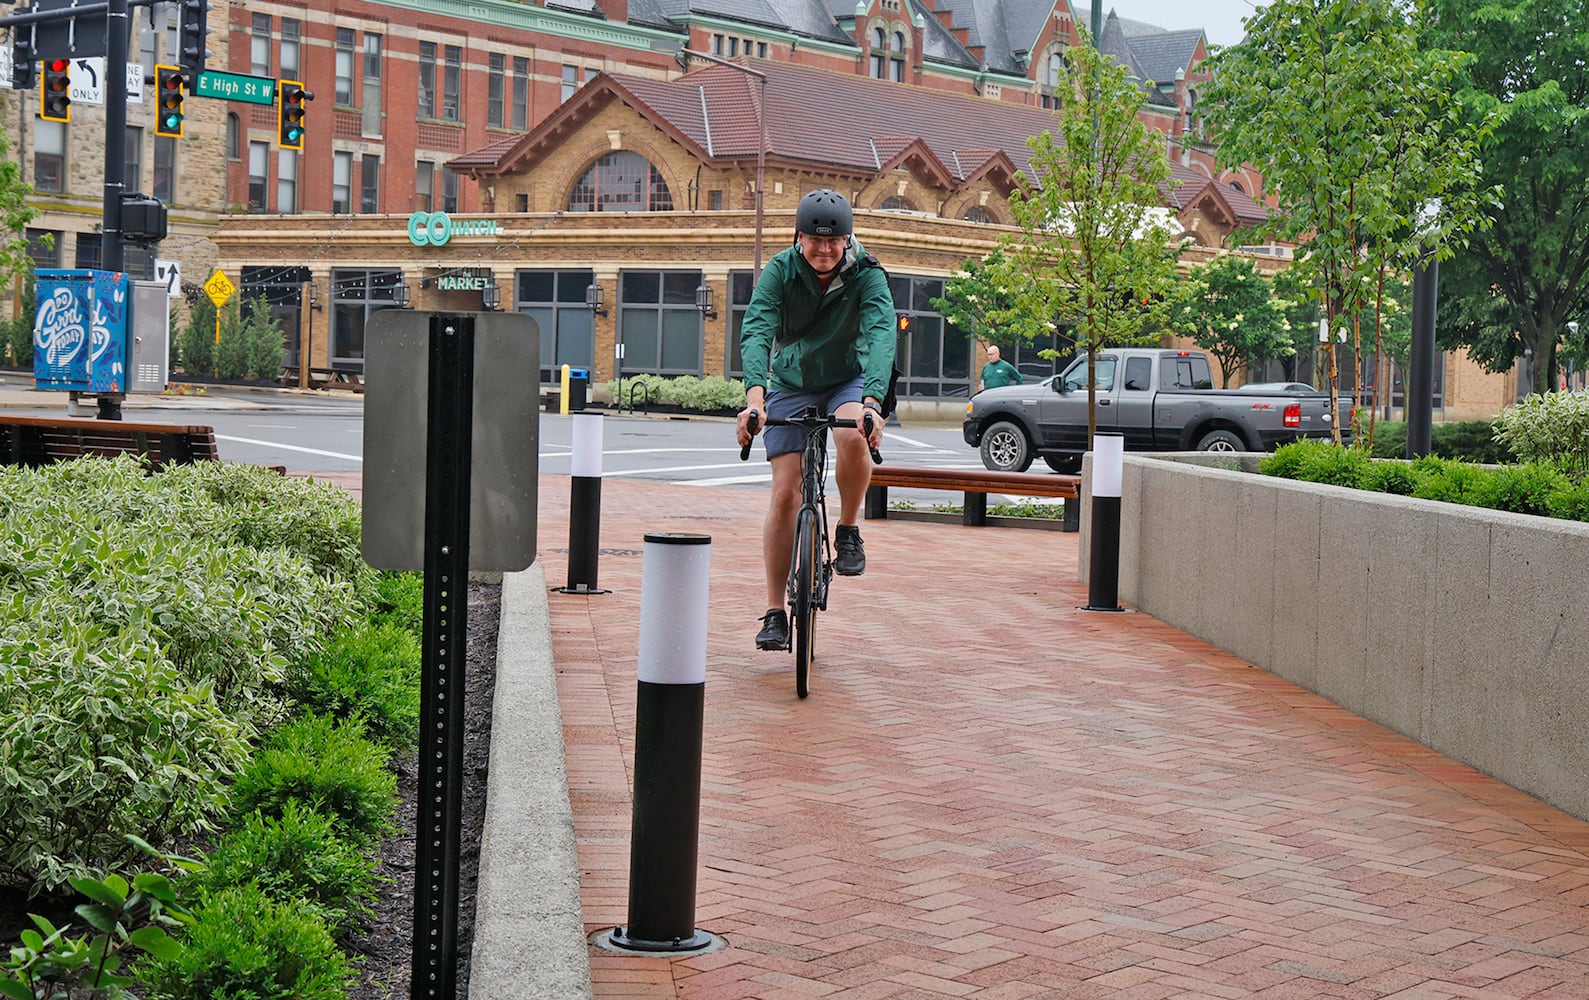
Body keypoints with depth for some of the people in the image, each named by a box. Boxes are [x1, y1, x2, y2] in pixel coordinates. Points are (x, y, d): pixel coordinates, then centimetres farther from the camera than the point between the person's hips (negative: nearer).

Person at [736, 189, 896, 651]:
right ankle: (775, 612, -1)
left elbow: (880, 336, -35)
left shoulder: (867, 275, -21)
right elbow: (756, 331, -32)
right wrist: (754, 396, -50)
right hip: (791, 384, 1)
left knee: (853, 436, -35)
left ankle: (848, 531, -9)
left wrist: (872, 401, -52)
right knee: (785, 493, -9)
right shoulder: (780, 271, -19)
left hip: (849, 379, -1)